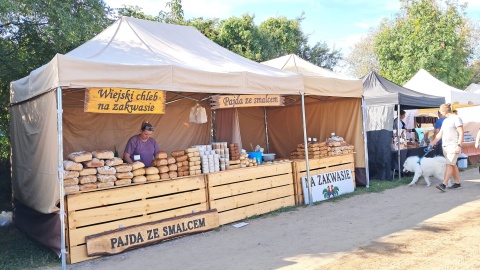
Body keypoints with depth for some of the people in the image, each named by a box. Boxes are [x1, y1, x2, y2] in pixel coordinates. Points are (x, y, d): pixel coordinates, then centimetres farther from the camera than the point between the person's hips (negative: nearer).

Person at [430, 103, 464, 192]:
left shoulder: (456, 118, -7)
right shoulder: (445, 121, 18)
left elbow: (461, 133, -13)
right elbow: (440, 134, 20)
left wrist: (459, 145, -21)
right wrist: (432, 144, 14)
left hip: (453, 146, -8)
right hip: (445, 146, 8)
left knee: (449, 164, -13)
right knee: (453, 164, 12)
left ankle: (444, 185, -20)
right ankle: (457, 183, 19)